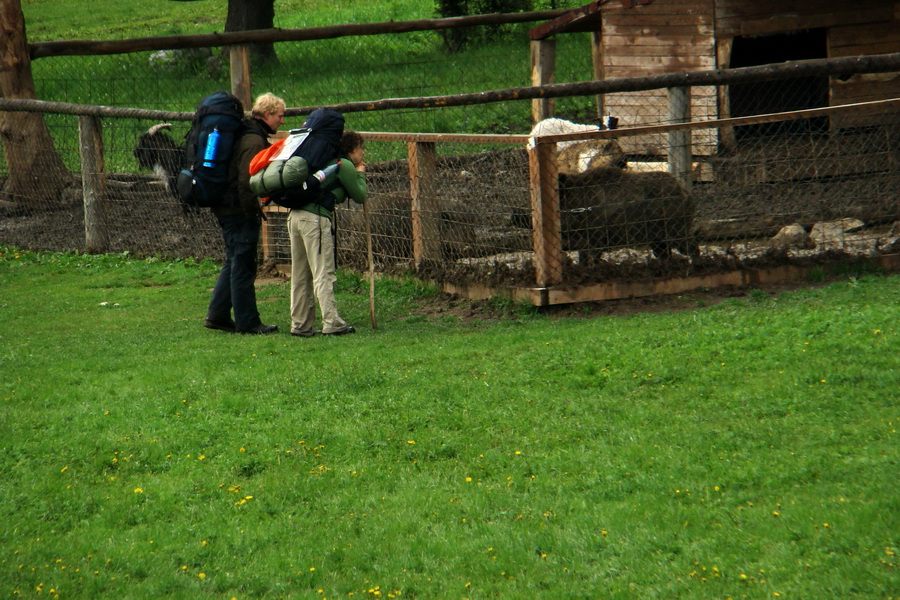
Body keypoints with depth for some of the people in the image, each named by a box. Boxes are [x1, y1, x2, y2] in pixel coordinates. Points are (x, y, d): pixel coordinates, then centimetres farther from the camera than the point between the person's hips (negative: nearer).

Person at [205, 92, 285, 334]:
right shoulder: (254, 141, -17)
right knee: (243, 266, -4)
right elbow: (246, 181, -24)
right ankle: (247, 321, 0)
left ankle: (217, 315, 20)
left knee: (233, 263, 17)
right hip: (240, 212, -10)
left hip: (226, 208, 10)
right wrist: (252, 212, -19)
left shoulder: (245, 135, 16)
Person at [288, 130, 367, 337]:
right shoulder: (345, 165, -1)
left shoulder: (330, 162, 24)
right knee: (323, 274, -8)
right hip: (315, 218, -8)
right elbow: (360, 196, 2)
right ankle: (332, 323, -11)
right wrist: (360, 174, 18)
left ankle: (300, 325, 13)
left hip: (295, 216, 8)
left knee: (300, 275, 10)